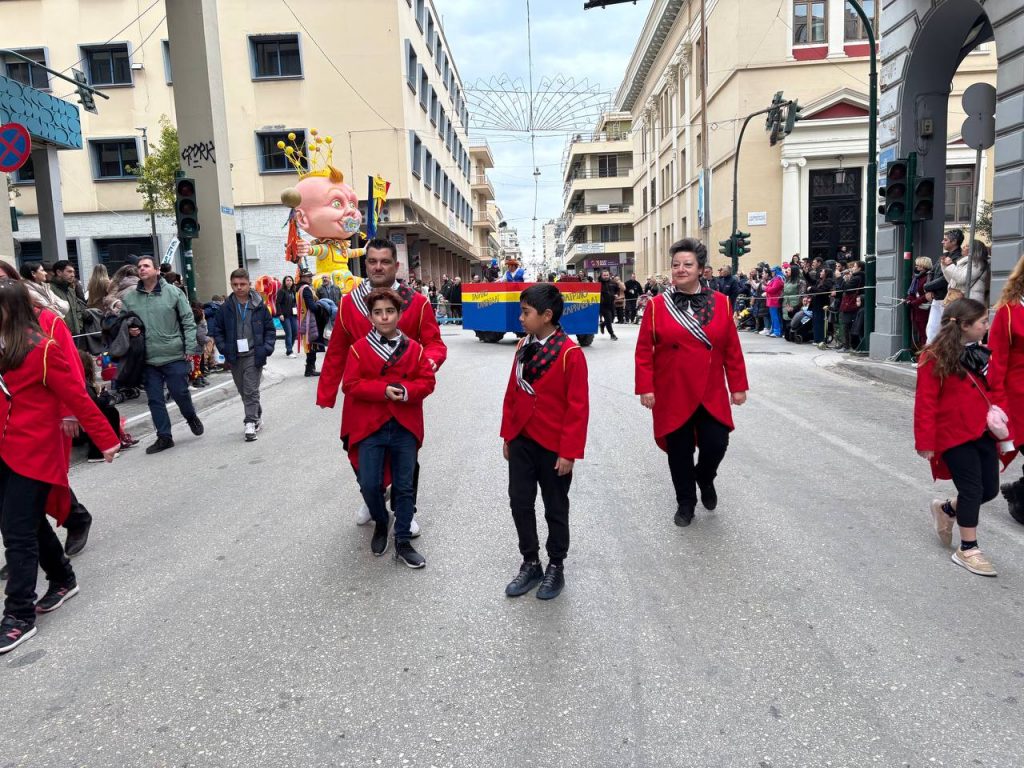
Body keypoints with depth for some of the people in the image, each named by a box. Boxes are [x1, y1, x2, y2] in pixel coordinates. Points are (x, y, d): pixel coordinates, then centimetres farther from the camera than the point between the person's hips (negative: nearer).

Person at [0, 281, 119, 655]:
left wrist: (105, 438, -9)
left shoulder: (41, 349, -15)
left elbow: (77, 397, -13)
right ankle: (63, 580, 39)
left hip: (34, 453, -7)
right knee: (31, 524, 19)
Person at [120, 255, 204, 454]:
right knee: (154, 400, 6)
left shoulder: (173, 292, -3)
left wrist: (190, 348, -8)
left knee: (179, 392, 1)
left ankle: (191, 417, 32)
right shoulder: (129, 298, 5)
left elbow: (188, 322, -3)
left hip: (174, 356, -3)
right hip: (148, 359, 3)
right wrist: (129, 329, -7)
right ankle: (164, 437, 17)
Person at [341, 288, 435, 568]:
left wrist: (405, 390, -19)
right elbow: (350, 385, -7)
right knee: (369, 485, -1)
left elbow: (427, 381, 0)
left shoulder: (414, 348, 2)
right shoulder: (359, 348, -2)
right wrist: (383, 389, -18)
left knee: (405, 486, 7)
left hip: (405, 427, 1)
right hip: (369, 427, -1)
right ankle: (380, 524, 31)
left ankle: (403, 542, 20)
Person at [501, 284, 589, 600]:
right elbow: (512, 393, 11)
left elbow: (578, 406, -17)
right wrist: (507, 435, 11)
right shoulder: (523, 347, 4)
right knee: (520, 504, 11)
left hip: (553, 447, -6)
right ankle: (530, 564, 29)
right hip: (521, 442, 6)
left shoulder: (570, 352, -17)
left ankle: (556, 568, 29)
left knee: (555, 509, 11)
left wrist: (569, 452, -16)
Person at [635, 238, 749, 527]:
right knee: (679, 451, 8)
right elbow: (644, 351, -4)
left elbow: (732, 349, 3)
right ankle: (685, 503, 28)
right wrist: (645, 388, -9)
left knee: (716, 444, -2)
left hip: (711, 395, 1)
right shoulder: (657, 305, -4)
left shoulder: (720, 303, 0)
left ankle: (705, 478, 33)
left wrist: (738, 386, 3)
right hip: (672, 395, -1)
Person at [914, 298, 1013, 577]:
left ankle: (946, 510, 36)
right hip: (954, 436, -7)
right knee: (972, 489, -3)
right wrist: (925, 442, -14)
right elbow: (925, 403, -14)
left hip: (983, 434, 7)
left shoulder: (982, 354, 8)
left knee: (989, 489, 9)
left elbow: (996, 393, 14)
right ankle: (968, 549, 12)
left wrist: (1003, 432, 10)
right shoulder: (935, 358, -14)